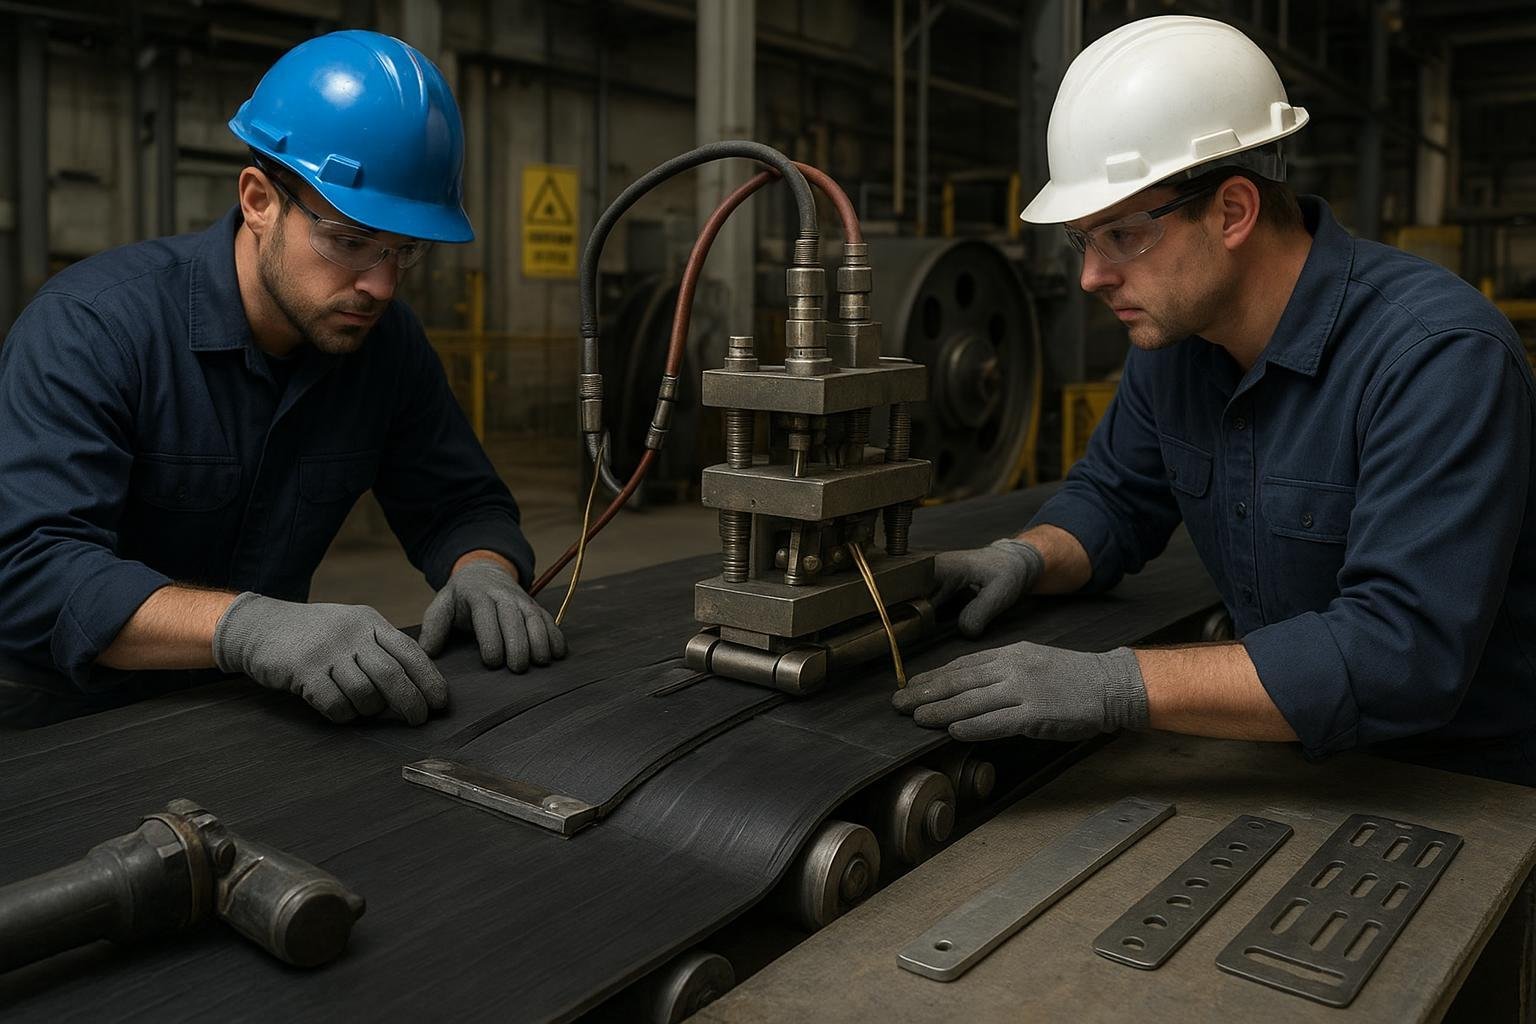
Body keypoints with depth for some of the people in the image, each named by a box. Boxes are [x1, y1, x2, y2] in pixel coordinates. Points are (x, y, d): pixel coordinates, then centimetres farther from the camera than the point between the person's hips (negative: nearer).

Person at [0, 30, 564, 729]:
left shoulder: (386, 340, -3)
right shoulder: (89, 325, -19)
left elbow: (462, 506, 4)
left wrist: (483, 572, -20)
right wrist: (247, 624, -46)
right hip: (67, 721, -3)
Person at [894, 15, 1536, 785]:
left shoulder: (1440, 356, -25)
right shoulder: (1173, 334, -3)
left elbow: (1404, 650, -32)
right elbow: (1114, 496, 10)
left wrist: (1116, 686, -37)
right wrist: (1024, 560, -12)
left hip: (1468, 793, -5)